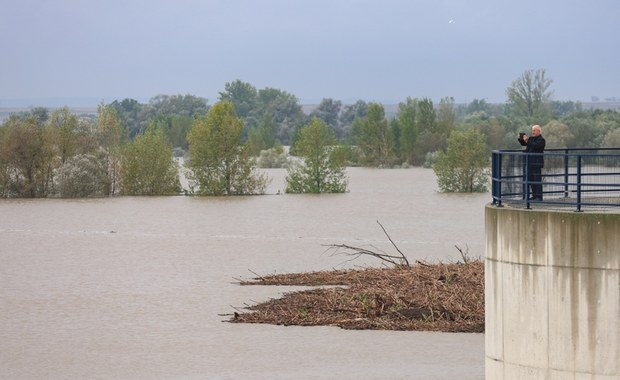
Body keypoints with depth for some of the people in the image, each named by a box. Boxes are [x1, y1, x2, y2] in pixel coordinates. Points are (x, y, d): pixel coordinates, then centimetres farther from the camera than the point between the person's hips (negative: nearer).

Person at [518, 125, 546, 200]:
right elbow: (523, 144, 21)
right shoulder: (531, 138, 16)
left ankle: (539, 196, -4)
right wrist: (520, 139, 3)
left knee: (537, 180, -7)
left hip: (537, 163, -9)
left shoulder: (541, 140, -8)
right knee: (531, 180, 12)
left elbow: (535, 146, -24)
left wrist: (527, 141, -27)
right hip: (530, 162, 9)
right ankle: (534, 196, 19)